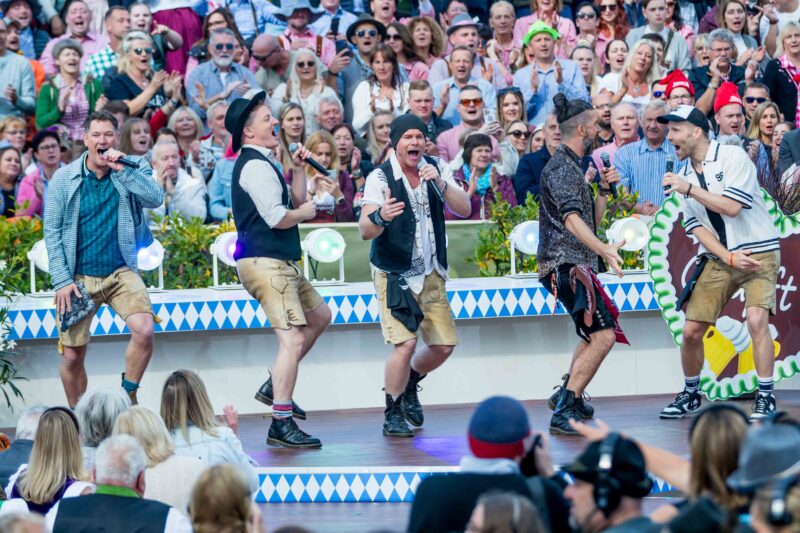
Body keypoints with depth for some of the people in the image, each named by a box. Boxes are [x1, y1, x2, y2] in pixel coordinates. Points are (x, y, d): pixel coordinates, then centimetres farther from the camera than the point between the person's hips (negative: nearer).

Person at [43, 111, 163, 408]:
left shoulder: (132, 169, 2)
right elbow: (52, 232, -1)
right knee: (73, 355, 2)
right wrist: (62, 281, -8)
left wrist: (122, 170, -21)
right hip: (78, 277, 0)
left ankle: (128, 395, 0)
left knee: (144, 330, -23)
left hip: (121, 272, 0)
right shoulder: (64, 178, 0)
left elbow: (155, 199, -16)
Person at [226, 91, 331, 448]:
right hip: (266, 262, -11)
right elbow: (278, 217, -22)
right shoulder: (255, 166, -15)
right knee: (293, 339, -15)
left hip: (279, 262, 11)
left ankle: (275, 387, 22)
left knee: (319, 316, 24)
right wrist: (306, 212, -4)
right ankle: (281, 425, -15)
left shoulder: (261, 163, 19)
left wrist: (298, 170, 8)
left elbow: (295, 202, 20)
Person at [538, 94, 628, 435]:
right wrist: (604, 250, -38)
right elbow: (572, 218, -26)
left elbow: (592, 221, 25)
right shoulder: (560, 167, -11)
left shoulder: (573, 165, 21)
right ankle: (564, 412, -23)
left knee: (594, 334, 25)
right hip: (566, 264, -11)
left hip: (576, 265, 11)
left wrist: (604, 190, 10)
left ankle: (568, 395, 35)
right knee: (603, 336, -20)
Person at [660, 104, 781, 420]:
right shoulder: (686, 176, 8)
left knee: (757, 319, -23)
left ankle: (765, 398, -14)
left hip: (758, 252, -6)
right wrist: (730, 258, -10)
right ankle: (690, 396, 22)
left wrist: (689, 190, -19)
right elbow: (696, 227, 3)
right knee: (691, 331, 1)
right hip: (718, 260, 6)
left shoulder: (733, 157, -10)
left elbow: (732, 207, -20)